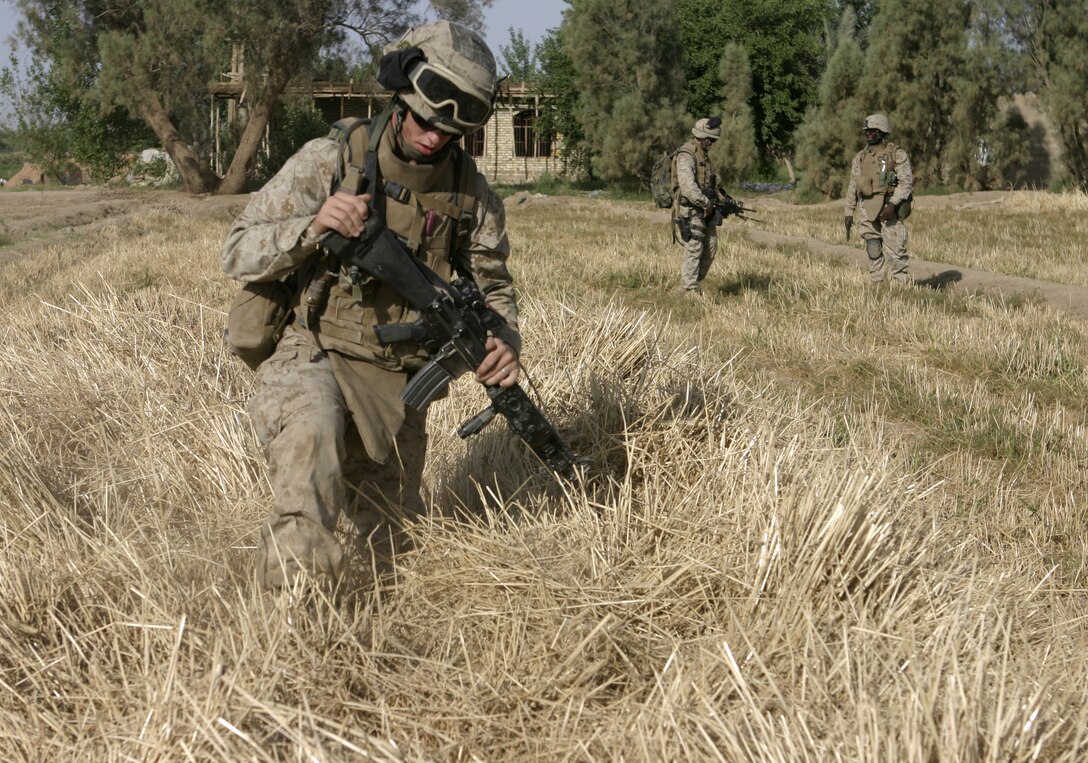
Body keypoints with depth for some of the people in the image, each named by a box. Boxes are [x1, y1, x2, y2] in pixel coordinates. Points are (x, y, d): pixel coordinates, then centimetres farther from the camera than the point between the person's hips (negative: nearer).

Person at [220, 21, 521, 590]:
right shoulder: (328, 162, -13)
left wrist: (504, 340, -13)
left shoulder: (470, 192, -3)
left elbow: (490, 281, 10)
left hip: (397, 384, 4)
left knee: (392, 550, 14)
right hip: (314, 356, -4)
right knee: (311, 428, -41)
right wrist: (313, 226, -30)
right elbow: (238, 254, -11)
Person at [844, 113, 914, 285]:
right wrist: (849, 213, 11)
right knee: (873, 251, 6)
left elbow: (906, 181, -10)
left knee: (895, 250, -9)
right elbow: (852, 187, 18)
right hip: (867, 211, 5)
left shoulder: (897, 153, -1)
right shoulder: (860, 157, 15)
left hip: (889, 208, -5)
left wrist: (893, 204, -22)